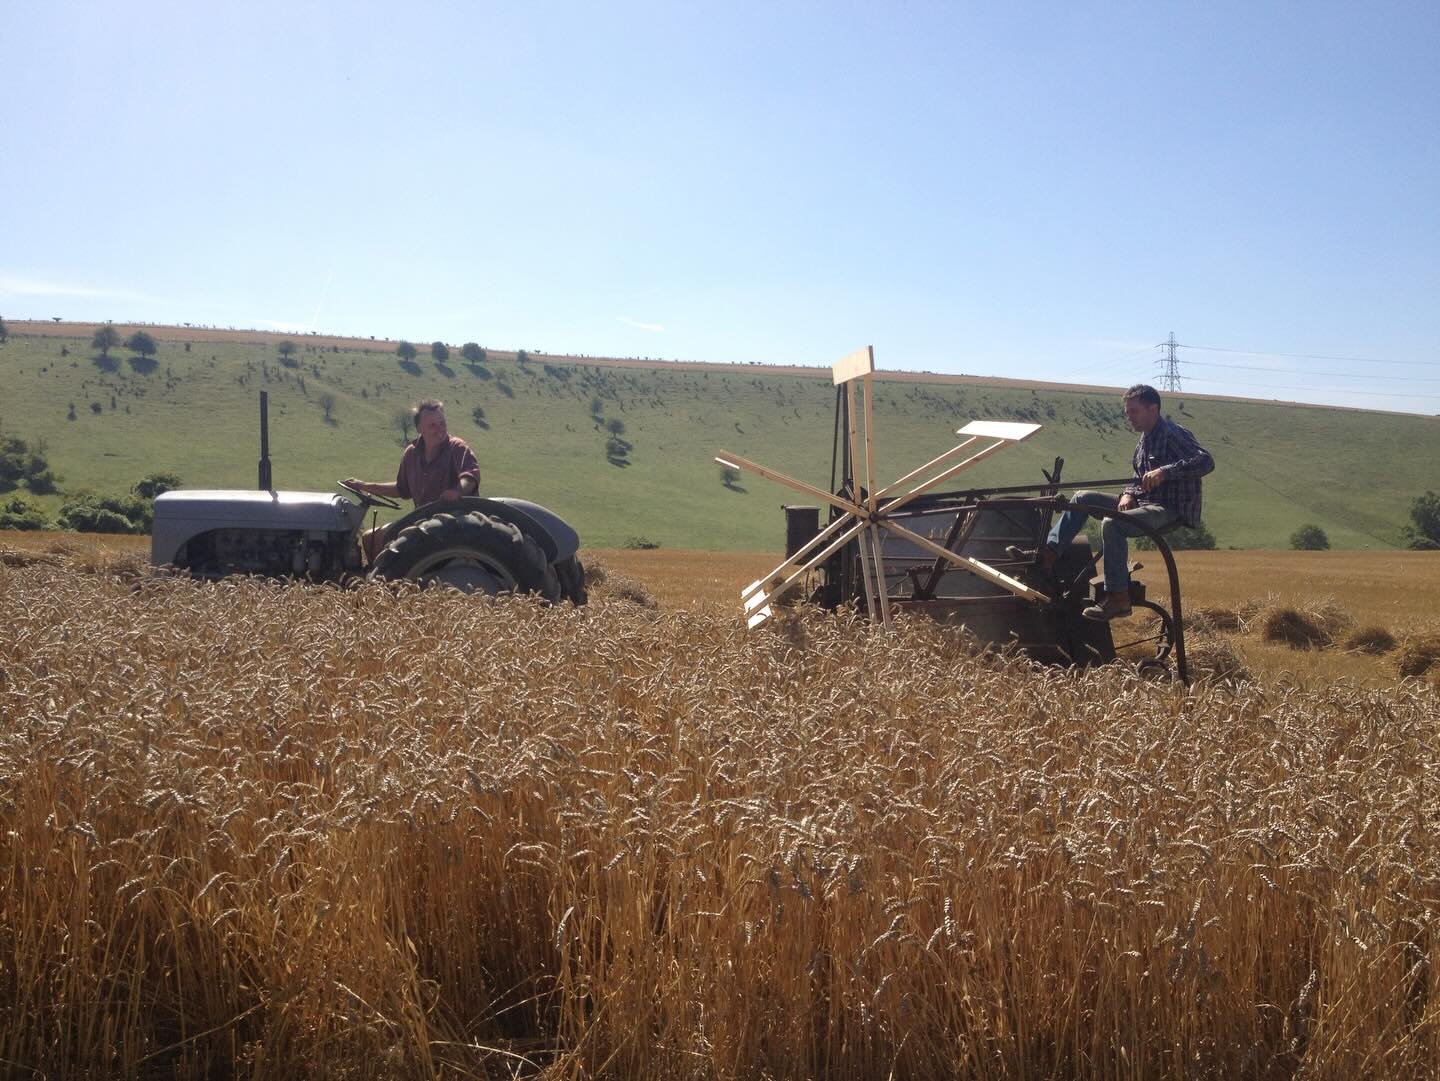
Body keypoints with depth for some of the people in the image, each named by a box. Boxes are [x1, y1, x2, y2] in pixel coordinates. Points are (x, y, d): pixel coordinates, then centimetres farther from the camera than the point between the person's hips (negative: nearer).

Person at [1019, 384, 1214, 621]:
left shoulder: (1173, 434, -11)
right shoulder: (1144, 441, 16)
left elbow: (1206, 461, -25)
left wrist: (1164, 472, -35)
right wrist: (1128, 494, -1)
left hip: (1171, 509, -9)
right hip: (1145, 503, 9)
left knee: (1112, 524, -32)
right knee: (1083, 499, 2)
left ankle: (1118, 599, -27)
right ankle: (1048, 553, -7)